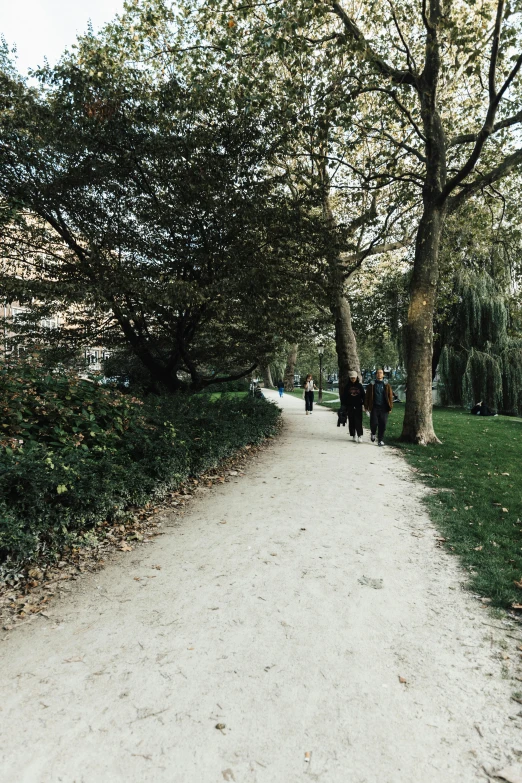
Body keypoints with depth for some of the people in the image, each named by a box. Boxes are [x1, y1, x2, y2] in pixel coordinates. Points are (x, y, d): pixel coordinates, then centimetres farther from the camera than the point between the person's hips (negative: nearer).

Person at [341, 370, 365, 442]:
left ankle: (360, 436, -6)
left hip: (358, 406, -1)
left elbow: (363, 396, 7)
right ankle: (354, 436, 13)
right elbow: (344, 397, 6)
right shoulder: (347, 386, 5)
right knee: (351, 422, 4)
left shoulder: (360, 386, 4)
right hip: (350, 406, 1)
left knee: (358, 422, -7)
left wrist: (364, 404, 1)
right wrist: (343, 405, 1)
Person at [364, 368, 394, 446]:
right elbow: (367, 396, 8)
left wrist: (390, 407, 0)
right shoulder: (371, 385, 7)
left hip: (384, 408, 0)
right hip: (374, 407, 0)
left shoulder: (387, 385, 7)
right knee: (374, 423, -6)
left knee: (382, 425, 0)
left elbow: (390, 396, 6)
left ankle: (381, 440, 10)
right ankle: (373, 433, 26)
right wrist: (367, 406, 3)